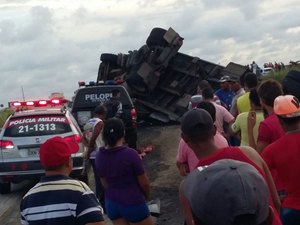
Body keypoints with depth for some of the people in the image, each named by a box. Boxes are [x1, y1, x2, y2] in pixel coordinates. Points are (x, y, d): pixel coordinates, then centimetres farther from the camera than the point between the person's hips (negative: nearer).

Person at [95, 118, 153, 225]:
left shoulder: (99, 156, -5)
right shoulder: (130, 154, -19)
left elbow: (105, 183, 6)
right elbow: (144, 182, -10)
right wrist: (146, 196, 9)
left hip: (111, 203, 5)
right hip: (133, 203, -5)